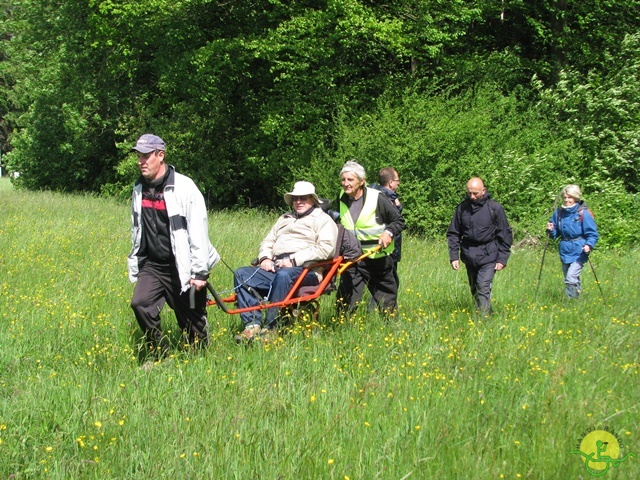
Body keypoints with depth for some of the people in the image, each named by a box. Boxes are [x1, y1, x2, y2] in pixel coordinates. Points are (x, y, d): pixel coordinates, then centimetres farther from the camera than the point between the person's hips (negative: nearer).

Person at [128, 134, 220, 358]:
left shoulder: (183, 187, -13)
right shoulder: (139, 189, 7)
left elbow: (198, 231, -14)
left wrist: (199, 272, -16)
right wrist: (135, 265, 18)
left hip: (182, 267, -5)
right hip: (152, 265, 5)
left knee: (192, 320, 2)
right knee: (140, 304, -15)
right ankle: (161, 356, 0)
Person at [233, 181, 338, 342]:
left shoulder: (323, 219, 9)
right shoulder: (285, 219, 32)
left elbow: (326, 248, -8)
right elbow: (267, 242, 29)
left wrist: (294, 259, -15)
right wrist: (265, 257, 4)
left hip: (305, 270, -7)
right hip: (275, 268, 7)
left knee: (283, 275, -40)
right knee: (241, 274, -16)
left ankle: (270, 327, -36)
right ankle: (252, 324, -27)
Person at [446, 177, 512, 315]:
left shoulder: (494, 208, -7)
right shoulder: (462, 208, 1)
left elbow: (505, 235, -1)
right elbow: (453, 234, 9)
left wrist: (502, 259, -6)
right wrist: (454, 256, 0)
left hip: (488, 257, -4)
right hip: (469, 256, 4)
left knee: (483, 287, -15)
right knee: (474, 290, 12)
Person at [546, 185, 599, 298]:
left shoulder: (583, 213, -11)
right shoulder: (559, 212, 4)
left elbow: (592, 234, -9)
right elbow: (555, 234, 14)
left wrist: (589, 245, -26)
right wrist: (550, 230, -8)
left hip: (579, 252, -6)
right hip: (565, 251, 6)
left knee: (571, 278, -20)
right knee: (570, 280, 15)